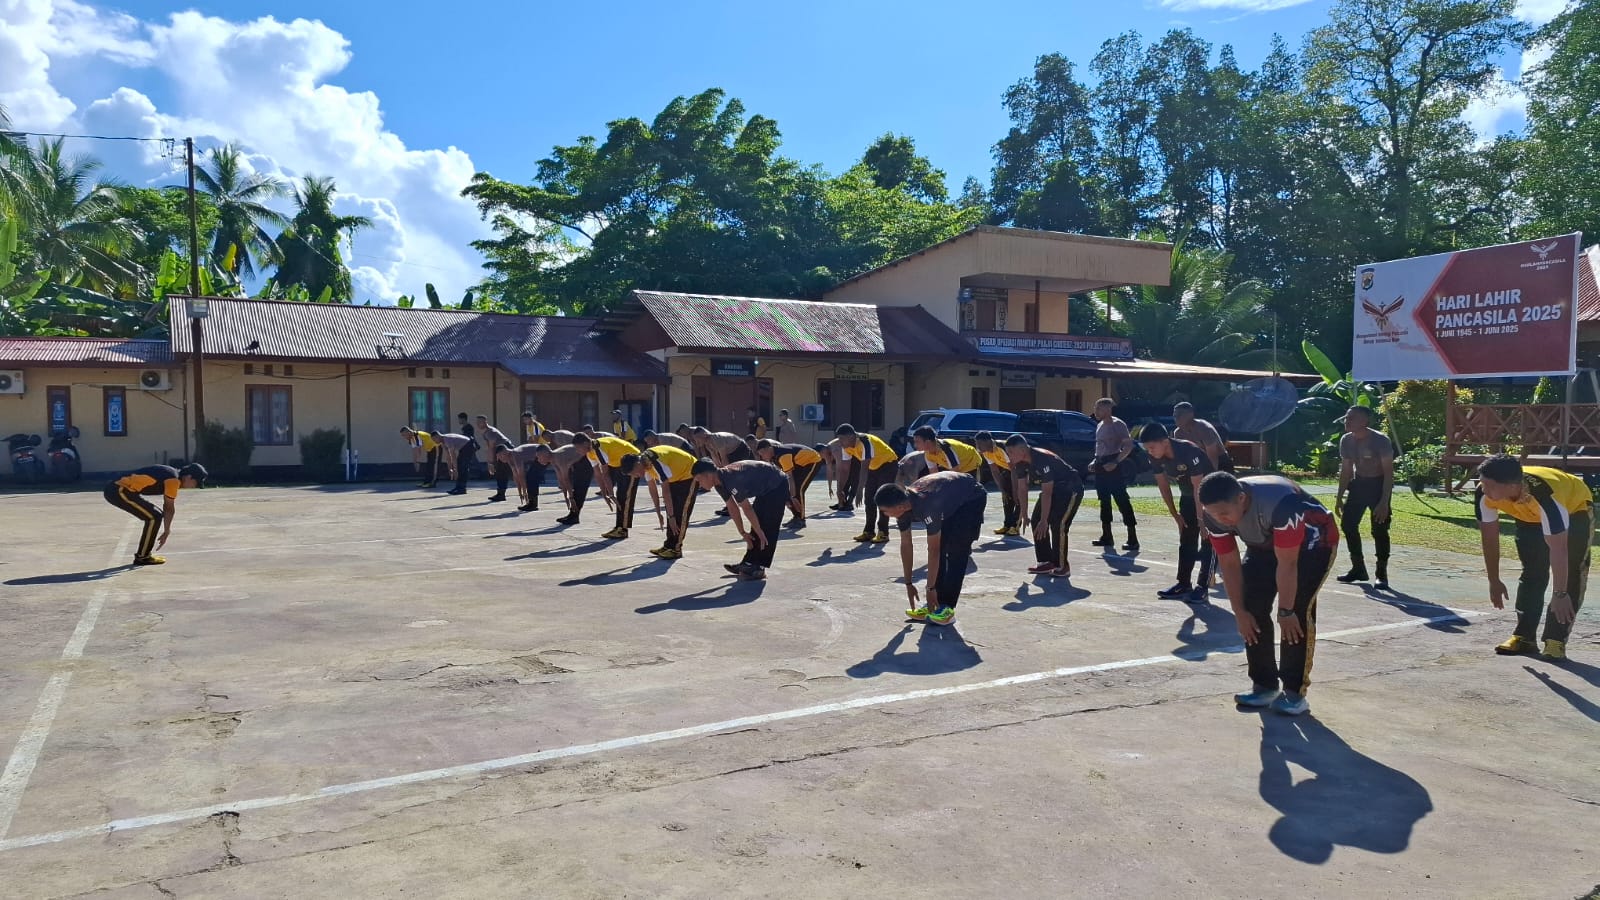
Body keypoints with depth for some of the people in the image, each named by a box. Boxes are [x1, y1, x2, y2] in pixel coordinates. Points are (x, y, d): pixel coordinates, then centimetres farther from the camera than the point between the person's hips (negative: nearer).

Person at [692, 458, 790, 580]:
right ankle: (748, 563, 16)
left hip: (777, 486, -10)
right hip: (765, 489, 10)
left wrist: (759, 532, -18)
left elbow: (746, 508, -26)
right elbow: (733, 509, 6)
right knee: (757, 525, 11)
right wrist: (743, 532, 6)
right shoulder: (719, 483, -3)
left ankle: (758, 568, -9)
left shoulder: (732, 478, -32)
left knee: (767, 529, -11)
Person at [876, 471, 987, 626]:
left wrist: (931, 588, -26)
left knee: (956, 551, -15)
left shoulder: (927, 505, -40)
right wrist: (908, 584, -2)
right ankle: (936, 603, 7)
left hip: (972, 498, -8)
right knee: (940, 548, 0)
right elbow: (905, 545, -6)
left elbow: (933, 550, -33)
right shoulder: (903, 504, -16)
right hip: (951, 500, 8)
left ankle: (948, 608, -12)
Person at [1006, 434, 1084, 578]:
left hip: (1071, 489, -9)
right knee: (1036, 521, 4)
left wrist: (1044, 520, -29)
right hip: (1052, 488, 9)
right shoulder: (1021, 463, -8)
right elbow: (1022, 489, 0)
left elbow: (1046, 493, -32)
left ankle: (1062, 566, -8)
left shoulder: (1042, 460, -34)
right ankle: (1045, 562, 13)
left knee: (1058, 524, -18)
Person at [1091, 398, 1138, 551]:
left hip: (1112, 465, -9)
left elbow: (1129, 446, -15)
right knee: (1104, 501, 12)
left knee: (1122, 501, -10)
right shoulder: (1099, 425, 15)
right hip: (1100, 465, 9)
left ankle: (1133, 539, -10)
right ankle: (1106, 537, 20)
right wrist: (1095, 461, 13)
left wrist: (1115, 462, -23)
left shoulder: (1117, 424, -10)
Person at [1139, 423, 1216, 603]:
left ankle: (1202, 586, -4)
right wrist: (1175, 514, -1)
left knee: (1208, 541, -8)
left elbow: (1199, 487, -31)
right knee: (1186, 541, 9)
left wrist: (1201, 519, -29)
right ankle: (1184, 584, 16)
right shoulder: (1155, 457, -14)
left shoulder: (1188, 452, -33)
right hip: (1187, 495, 7)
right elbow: (1163, 485, -2)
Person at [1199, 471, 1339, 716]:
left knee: (1298, 611, -18)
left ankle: (1295, 691, -9)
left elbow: (1286, 564, -34)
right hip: (1265, 544, 6)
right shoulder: (1216, 515, -23)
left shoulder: (1280, 503, -42)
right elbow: (1229, 564, -12)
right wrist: (1240, 612, -10)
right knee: (1253, 610, -4)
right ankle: (1264, 685, 8)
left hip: (1313, 542, -6)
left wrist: (1285, 611, -26)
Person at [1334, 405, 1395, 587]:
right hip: (1359, 483, 6)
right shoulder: (1346, 440, -6)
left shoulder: (1380, 441, -23)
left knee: (1379, 529, -11)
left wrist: (1384, 501, -28)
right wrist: (1339, 497, 2)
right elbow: (1346, 470, 4)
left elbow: (1389, 472, -21)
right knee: (1348, 523, 1)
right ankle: (1358, 569, 15)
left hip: (1379, 485, -6)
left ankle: (1382, 574, -1)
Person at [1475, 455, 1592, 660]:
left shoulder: (1544, 496, -46)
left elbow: (1558, 549, -41)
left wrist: (1560, 594, -37)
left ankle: (1556, 639, -11)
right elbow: (1489, 537, -17)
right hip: (1530, 516, 5)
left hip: (1575, 510, -5)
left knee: (1570, 575, -14)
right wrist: (1494, 582, -11)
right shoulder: (1485, 494, -31)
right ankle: (1524, 635, 7)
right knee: (1531, 573, 1)